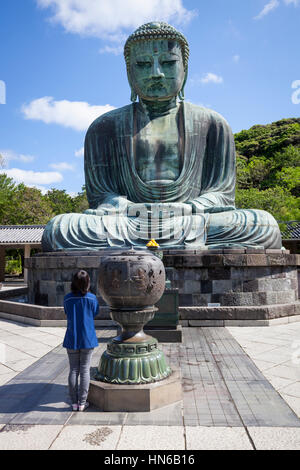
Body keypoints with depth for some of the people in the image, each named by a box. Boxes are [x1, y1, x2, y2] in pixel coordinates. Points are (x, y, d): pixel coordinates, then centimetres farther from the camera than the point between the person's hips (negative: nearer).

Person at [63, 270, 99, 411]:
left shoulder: (67, 299, -6)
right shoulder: (92, 298, -11)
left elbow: (67, 314, 8)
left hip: (71, 340, 2)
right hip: (87, 339, -1)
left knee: (73, 370, 11)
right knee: (84, 370, 8)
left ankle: (74, 402, 19)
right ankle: (82, 403, 15)